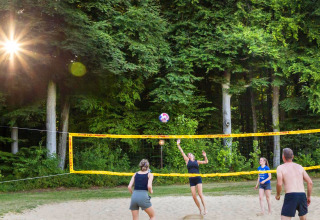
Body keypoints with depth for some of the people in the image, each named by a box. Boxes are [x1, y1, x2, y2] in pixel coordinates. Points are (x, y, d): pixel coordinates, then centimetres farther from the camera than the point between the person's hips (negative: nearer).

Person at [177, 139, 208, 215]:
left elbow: (206, 162, 12)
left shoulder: (197, 161, 13)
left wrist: (205, 156, -5)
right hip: (191, 180, 2)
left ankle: (205, 209, -11)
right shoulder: (187, 160, 13)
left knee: (200, 194, -14)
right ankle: (200, 210, 8)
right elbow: (182, 152, 8)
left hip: (198, 178, -2)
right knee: (194, 196, -3)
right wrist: (178, 145, 3)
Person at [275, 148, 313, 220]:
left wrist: (277, 195, 9)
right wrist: (309, 196, 20)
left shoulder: (280, 167, 4)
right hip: (302, 195, 5)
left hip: (290, 196, -4)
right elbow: (310, 182, 12)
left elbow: (279, 184, -8)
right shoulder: (299, 167, 16)